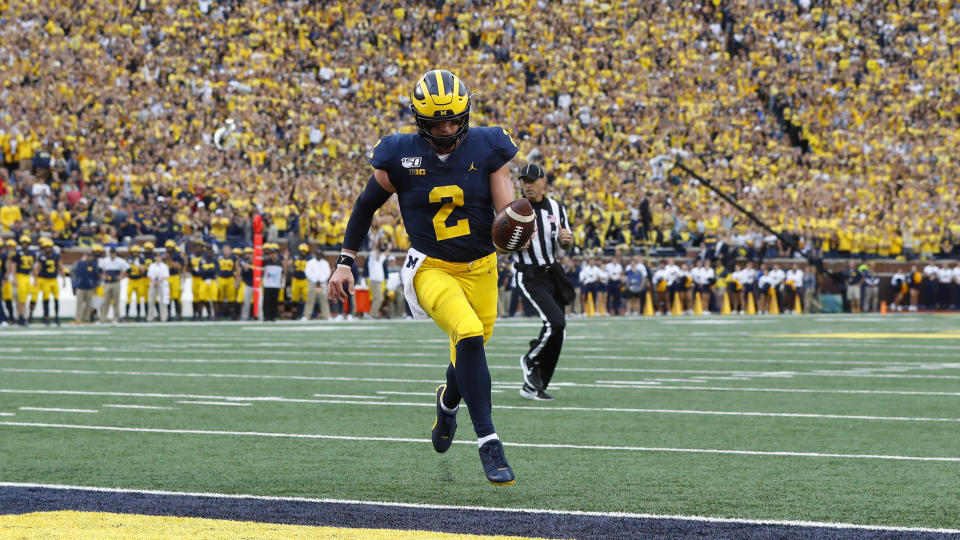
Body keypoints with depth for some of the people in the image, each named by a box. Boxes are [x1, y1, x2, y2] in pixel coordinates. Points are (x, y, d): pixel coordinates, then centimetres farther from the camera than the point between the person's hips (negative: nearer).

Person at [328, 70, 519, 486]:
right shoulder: (400, 157, -9)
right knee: (469, 336, -27)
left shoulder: (487, 150, -6)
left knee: (470, 352, 14)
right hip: (431, 269, -3)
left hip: (480, 268, 3)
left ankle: (448, 401, 52)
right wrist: (345, 261, 4)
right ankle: (488, 443, -23)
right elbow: (366, 206, 6)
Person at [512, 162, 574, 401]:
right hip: (530, 276, -6)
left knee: (558, 333, 4)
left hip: (553, 273, 6)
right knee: (555, 321, -22)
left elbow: (568, 244, 16)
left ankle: (533, 386, 15)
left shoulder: (556, 208, 9)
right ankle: (530, 361, 5)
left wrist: (567, 239, -8)